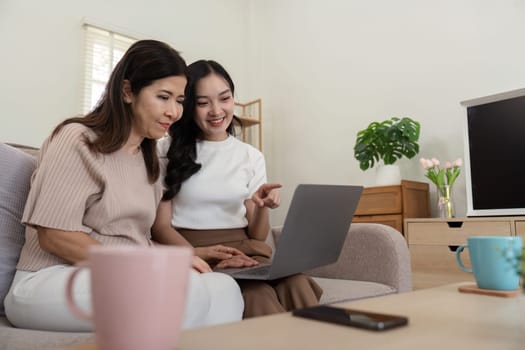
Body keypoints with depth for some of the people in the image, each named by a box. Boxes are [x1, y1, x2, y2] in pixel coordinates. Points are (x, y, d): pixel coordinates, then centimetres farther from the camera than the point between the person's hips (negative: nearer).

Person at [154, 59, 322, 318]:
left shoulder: (251, 156, 12)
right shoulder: (169, 151, 5)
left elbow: (257, 235, 10)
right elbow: (161, 225, 0)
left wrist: (263, 208, -13)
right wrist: (196, 254, -20)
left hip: (244, 251, 3)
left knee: (296, 285, -30)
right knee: (258, 295, -33)